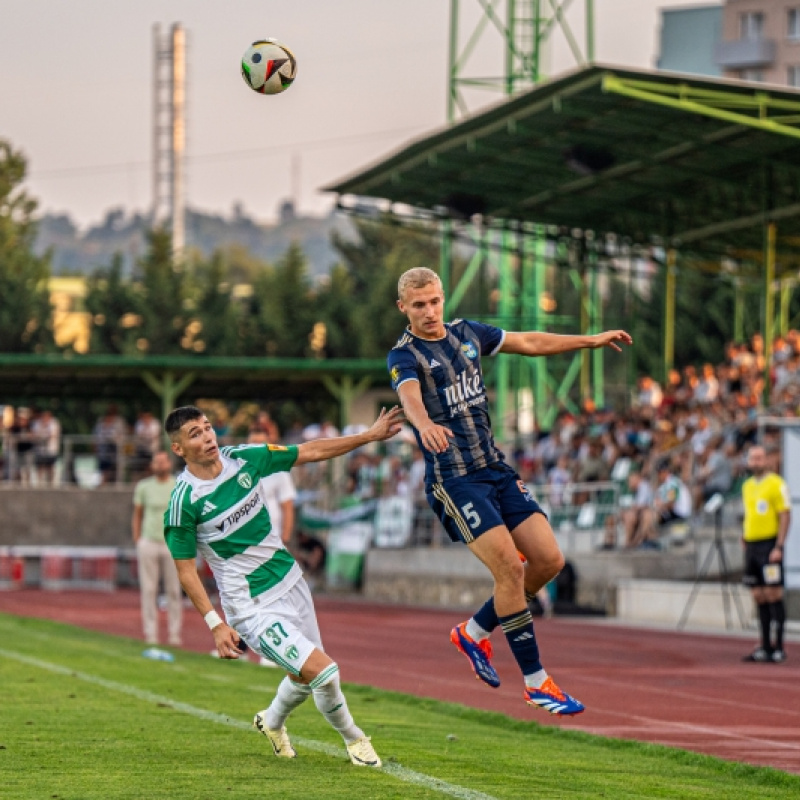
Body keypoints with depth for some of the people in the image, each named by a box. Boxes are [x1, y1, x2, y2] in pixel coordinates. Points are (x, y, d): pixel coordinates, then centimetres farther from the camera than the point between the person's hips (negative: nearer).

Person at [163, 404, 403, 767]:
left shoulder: (243, 458, -5)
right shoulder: (184, 501, -18)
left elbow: (310, 451, 4)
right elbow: (185, 569, -12)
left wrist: (370, 435, 2)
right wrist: (216, 624, -18)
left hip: (290, 582, 6)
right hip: (252, 607, -6)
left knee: (304, 677, 18)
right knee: (323, 670, -16)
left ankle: (272, 722, 50)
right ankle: (353, 739, 11)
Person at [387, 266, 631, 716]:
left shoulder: (467, 333, 13)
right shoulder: (405, 355, -8)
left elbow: (529, 343, 25)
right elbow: (410, 396, -30)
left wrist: (592, 340, 25)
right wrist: (425, 424, -52)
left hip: (497, 470, 7)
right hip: (453, 479, -7)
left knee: (549, 560, -2)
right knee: (509, 566, -17)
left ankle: (475, 632, 18)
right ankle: (536, 683, -8)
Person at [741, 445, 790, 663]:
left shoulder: (776, 484, -6)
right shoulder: (747, 486, 16)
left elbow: (785, 516, -10)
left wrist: (779, 547, -17)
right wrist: (744, 544, 16)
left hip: (769, 544, -7)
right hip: (751, 546, 7)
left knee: (773, 594, -8)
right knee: (759, 597, 6)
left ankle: (778, 647, -5)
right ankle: (765, 647, 10)